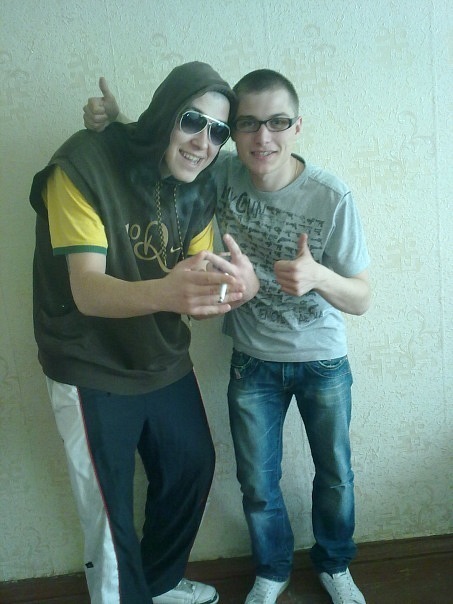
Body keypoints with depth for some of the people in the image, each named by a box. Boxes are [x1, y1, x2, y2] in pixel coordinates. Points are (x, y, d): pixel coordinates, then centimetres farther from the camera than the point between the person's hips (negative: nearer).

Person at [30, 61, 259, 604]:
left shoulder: (199, 188, -3)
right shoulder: (83, 166, -20)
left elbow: (197, 282, -8)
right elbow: (88, 290, -29)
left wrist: (238, 285, -32)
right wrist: (163, 292, -51)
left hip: (165, 360, 6)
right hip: (93, 371, -6)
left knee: (193, 467, 17)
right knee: (110, 509, 5)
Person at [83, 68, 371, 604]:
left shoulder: (332, 198, -22)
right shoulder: (224, 175, -15)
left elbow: (360, 299, -17)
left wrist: (318, 276, -39)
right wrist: (115, 120, -16)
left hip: (323, 362, -1)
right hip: (253, 363, 2)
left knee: (335, 475, 17)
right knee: (258, 485, 15)